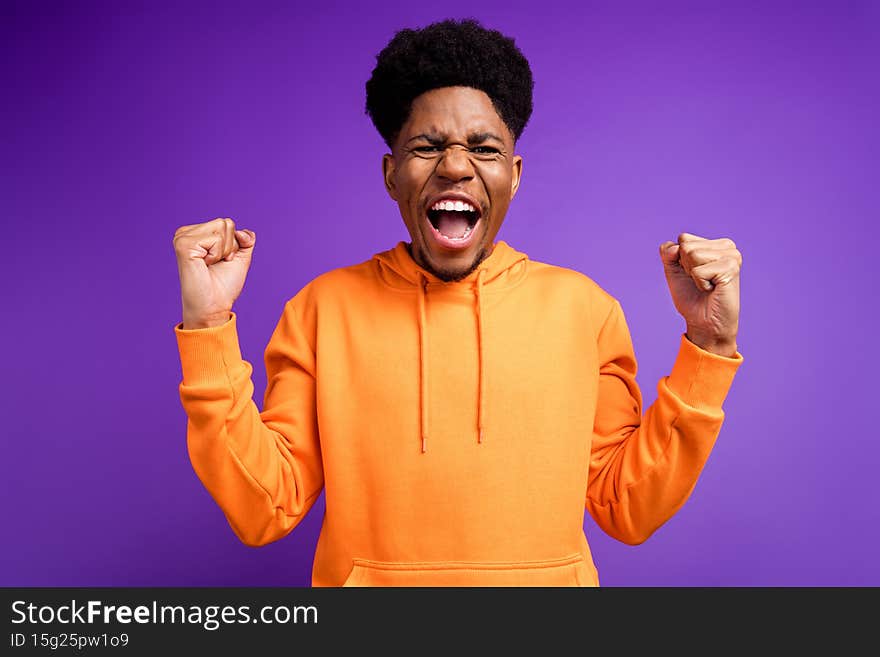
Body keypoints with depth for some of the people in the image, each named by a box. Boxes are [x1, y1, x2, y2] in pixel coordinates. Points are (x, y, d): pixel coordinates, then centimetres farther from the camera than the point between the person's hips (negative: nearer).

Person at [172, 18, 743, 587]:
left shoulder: (581, 307, -7)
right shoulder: (325, 307, -8)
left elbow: (629, 512, -6)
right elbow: (264, 513, -11)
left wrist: (708, 345, -14)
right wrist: (209, 328, -19)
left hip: (548, 574, 1)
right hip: (367, 572, 0)